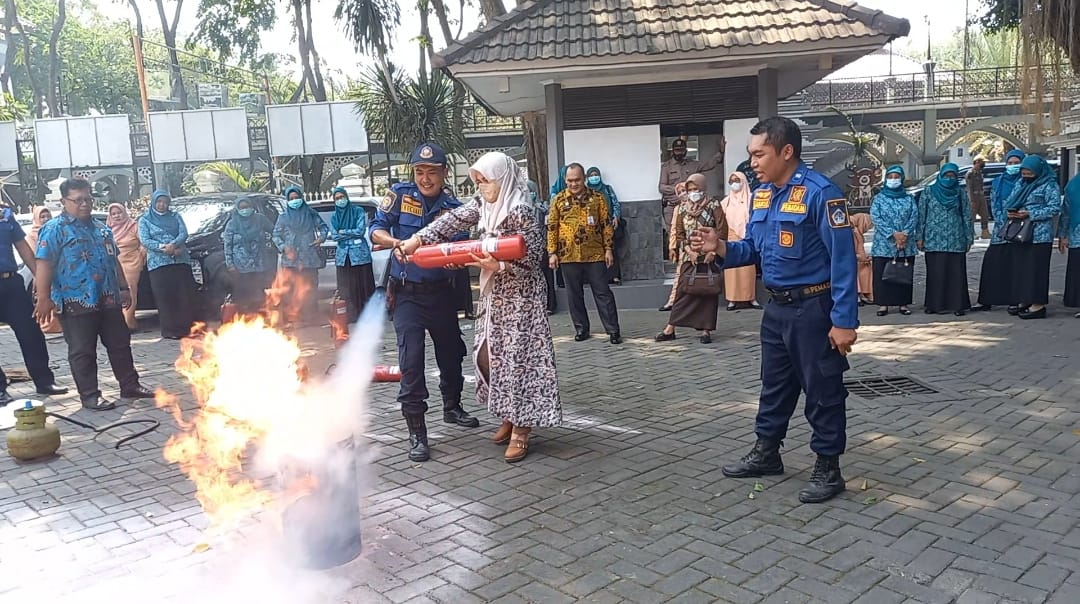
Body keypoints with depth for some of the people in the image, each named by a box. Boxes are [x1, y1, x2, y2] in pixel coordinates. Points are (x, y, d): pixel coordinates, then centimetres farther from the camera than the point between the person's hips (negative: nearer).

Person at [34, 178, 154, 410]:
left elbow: (114, 261, 23)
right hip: (76, 303, -7)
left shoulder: (101, 229, 17)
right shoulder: (54, 229, -5)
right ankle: (90, 396, 8)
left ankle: (130, 386, 21)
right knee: (82, 351, 1)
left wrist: (124, 288, 18)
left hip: (108, 300, 7)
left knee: (120, 344, 11)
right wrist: (44, 298, -19)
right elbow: (44, 264, -12)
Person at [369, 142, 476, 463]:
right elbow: (376, 229, -6)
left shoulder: (453, 207, -3)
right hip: (407, 293, -3)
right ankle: (417, 432, -2)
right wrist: (395, 242, -27)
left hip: (441, 292, 3)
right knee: (411, 360, -11)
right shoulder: (400, 195, -5)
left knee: (451, 353, 17)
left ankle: (452, 407, 43)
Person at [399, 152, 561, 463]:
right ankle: (509, 417, 26)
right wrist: (416, 240, -7)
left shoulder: (521, 211, -17)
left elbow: (532, 258, -17)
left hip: (519, 298, -8)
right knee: (488, 355, 11)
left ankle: (521, 430, 4)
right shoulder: (482, 205, 7)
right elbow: (453, 220, 2)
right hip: (493, 297, 8)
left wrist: (498, 266, -28)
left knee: (519, 357, -4)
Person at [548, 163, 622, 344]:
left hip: (595, 254, -1)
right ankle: (581, 329, 21)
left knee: (603, 293, 1)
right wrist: (552, 253, -2)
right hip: (568, 256, 1)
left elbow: (606, 225, 5)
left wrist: (608, 248, -1)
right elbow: (552, 228, 4)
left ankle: (613, 330, 6)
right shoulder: (558, 200, 4)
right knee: (574, 295, 8)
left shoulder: (597, 198, 3)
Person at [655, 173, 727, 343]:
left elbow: (722, 230, -6)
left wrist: (712, 251, -14)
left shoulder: (713, 205, -2)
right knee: (683, 290, 1)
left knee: (709, 291, 2)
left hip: (709, 257, -2)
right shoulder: (683, 208, 8)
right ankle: (670, 329, 3)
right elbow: (679, 233, 6)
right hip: (689, 257, 2)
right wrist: (689, 251, -7)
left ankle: (706, 330, 7)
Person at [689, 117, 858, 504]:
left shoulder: (820, 192, -18)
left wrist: (843, 321, -22)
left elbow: (842, 258, -20)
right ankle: (766, 452, 35)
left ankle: (828, 468, 19)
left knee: (822, 390, 5)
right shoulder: (760, 194, 7)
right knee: (774, 384, 20)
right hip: (777, 308, 8)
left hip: (814, 308, -8)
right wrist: (721, 249, -8)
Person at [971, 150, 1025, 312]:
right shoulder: (998, 182, 13)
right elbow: (994, 206, 8)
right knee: (991, 261, -1)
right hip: (1001, 229, 3)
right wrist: (1004, 223, -6)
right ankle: (985, 301, 4)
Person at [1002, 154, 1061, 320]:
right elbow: (1009, 201, 19)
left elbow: (1055, 208, -12)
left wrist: (1030, 214, -18)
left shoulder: (1049, 185, -5)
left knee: (1036, 268, -6)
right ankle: (1024, 301, 18)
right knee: (1020, 268, 9)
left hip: (1039, 235, -7)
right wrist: (1010, 212, -3)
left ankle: (1038, 305, -2)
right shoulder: (1021, 183, 15)